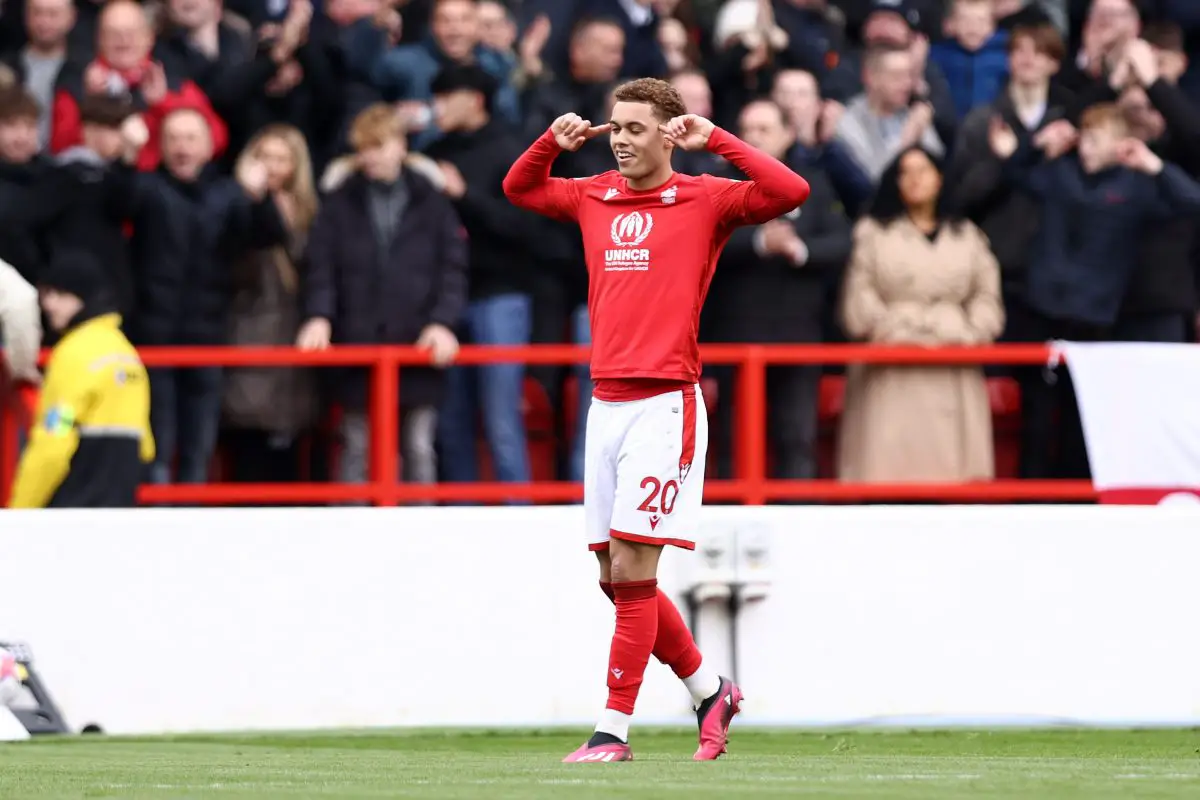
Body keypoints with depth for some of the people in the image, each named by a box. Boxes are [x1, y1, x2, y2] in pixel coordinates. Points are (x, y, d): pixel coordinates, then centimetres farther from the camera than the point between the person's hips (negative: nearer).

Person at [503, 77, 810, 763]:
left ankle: (614, 731, -9)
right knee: (617, 579, 8)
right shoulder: (593, 198, 14)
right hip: (606, 402, 6)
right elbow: (520, 189, 31)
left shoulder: (704, 200, -2)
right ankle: (710, 691, 26)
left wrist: (714, 139, -13)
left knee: (632, 570, -11)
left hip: (664, 406, -6)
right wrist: (554, 141, 13)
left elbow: (790, 192, -16)